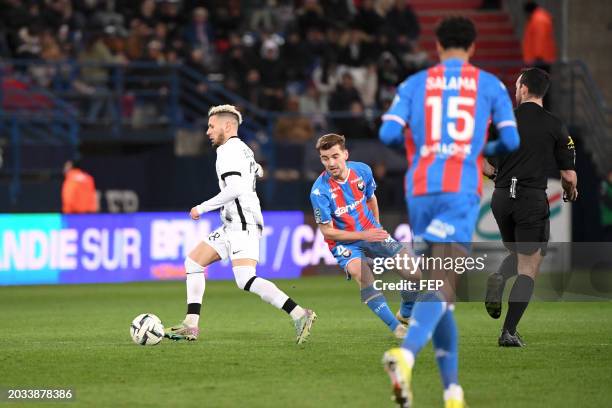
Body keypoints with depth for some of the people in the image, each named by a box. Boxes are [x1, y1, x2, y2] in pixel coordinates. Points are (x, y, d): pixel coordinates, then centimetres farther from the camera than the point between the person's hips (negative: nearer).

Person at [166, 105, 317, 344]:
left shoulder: (228, 150, -10)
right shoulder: (243, 149, 21)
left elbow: (234, 189, -21)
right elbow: (258, 172, 40)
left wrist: (203, 208, -14)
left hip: (243, 225, -11)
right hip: (232, 226, 11)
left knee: (246, 281, -23)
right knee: (193, 262, 13)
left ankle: (299, 315, -29)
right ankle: (191, 326, 10)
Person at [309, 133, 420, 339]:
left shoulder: (362, 171, -10)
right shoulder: (319, 191, -24)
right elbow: (327, 231, -18)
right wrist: (363, 236, -23)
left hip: (371, 232, 4)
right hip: (343, 241, -4)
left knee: (414, 273, -3)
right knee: (361, 274, -34)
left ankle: (406, 314, 27)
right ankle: (395, 326, -25)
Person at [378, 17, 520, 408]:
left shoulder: (415, 83, 11)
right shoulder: (489, 84, 9)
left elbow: (388, 133, 0)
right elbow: (511, 140, 3)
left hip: (420, 189, 3)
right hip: (461, 190, -3)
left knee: (436, 285, 13)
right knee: (443, 288, -13)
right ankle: (406, 354, -41)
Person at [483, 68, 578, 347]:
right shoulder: (555, 127, -2)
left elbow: (482, 165, 1)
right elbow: (569, 176, -2)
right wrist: (570, 193, 21)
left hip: (501, 198, 3)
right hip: (533, 199, -3)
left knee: (517, 255, 26)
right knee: (528, 268, 2)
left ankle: (498, 279, -8)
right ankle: (509, 332, -9)